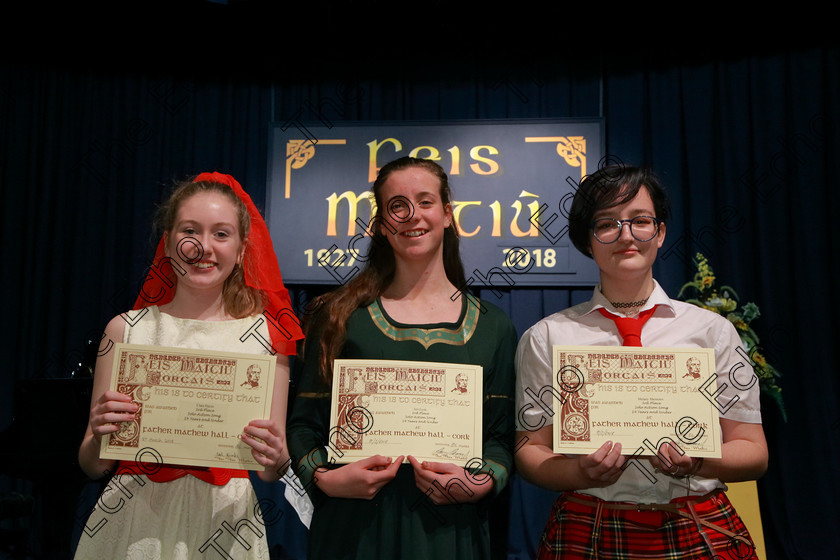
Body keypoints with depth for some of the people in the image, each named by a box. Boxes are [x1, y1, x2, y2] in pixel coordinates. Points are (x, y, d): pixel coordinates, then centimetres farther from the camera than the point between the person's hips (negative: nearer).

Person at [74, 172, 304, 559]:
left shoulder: (267, 335, -5)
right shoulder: (126, 329, -3)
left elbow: (272, 473, 0)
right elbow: (92, 466, 1)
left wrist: (275, 458, -22)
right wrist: (99, 436, -20)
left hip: (221, 520, 0)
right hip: (133, 522, 1)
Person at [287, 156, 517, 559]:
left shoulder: (493, 327, 3)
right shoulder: (342, 317, 0)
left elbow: (501, 436, 5)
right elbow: (304, 424, 2)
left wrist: (482, 483, -12)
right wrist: (324, 478, -14)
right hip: (354, 524, 0)